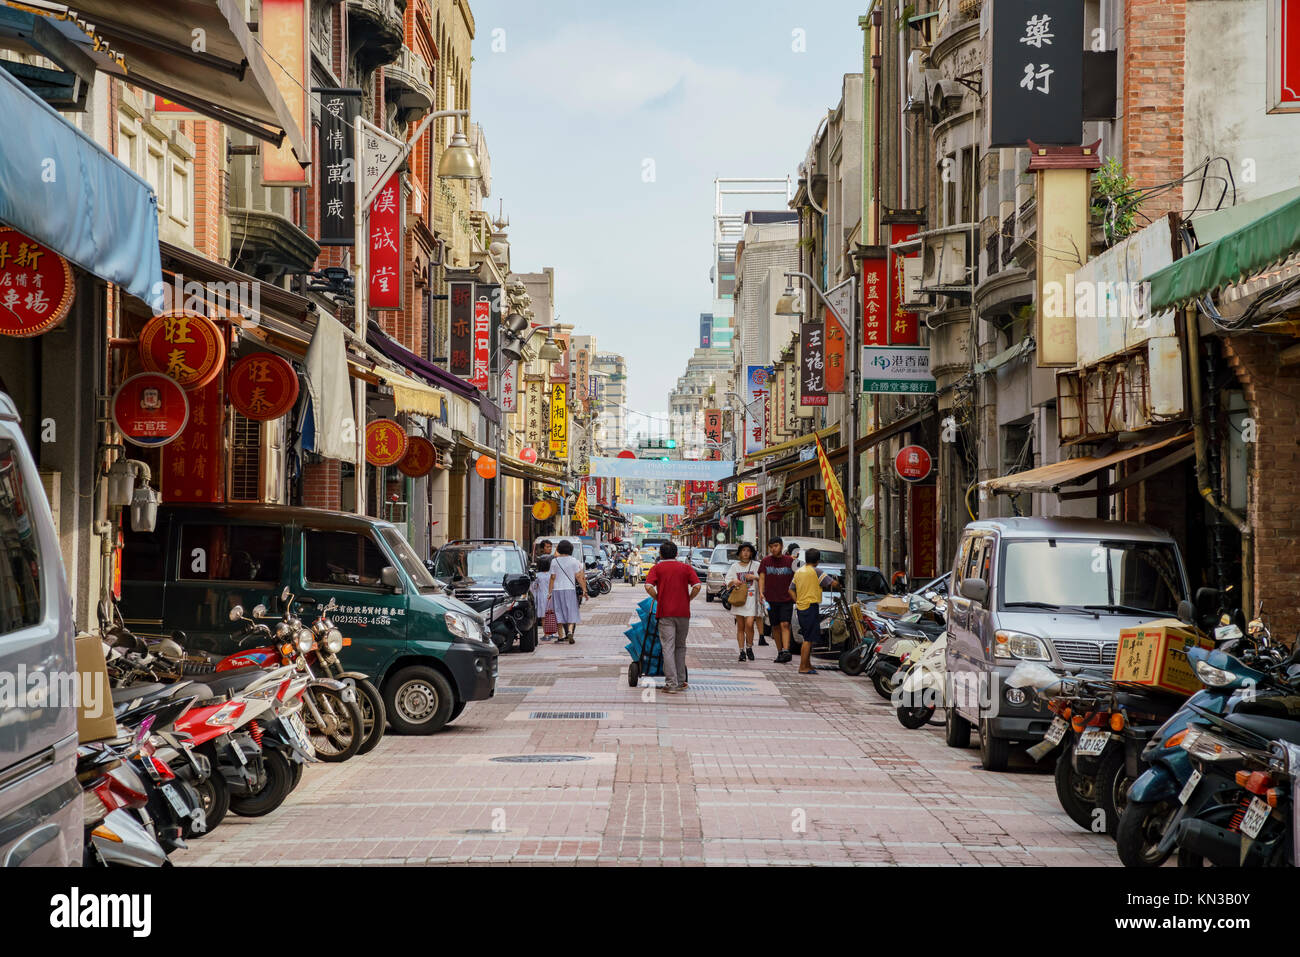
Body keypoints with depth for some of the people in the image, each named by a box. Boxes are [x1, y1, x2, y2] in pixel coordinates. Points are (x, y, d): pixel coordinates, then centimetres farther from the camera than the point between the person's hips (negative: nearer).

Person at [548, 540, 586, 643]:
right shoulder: (574, 561, -2)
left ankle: (561, 635, 12)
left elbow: (553, 577, -2)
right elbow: (578, 577, -2)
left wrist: (550, 592, 2)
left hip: (557, 589, 1)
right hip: (570, 589, -1)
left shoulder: (554, 561, -1)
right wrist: (584, 589, 4)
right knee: (571, 612, 3)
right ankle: (570, 631, -19)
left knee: (559, 613, 9)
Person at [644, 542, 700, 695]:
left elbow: (648, 587, -11)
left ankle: (671, 683, -10)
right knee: (680, 647, 15)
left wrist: (658, 599, 3)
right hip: (683, 613, 2)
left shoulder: (657, 568, 5)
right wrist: (688, 600, 7)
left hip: (665, 613, -2)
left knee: (668, 648, -3)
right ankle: (680, 681, 18)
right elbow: (697, 586, -6)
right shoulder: (685, 567, 8)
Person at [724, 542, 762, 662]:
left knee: (749, 624, -15)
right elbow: (728, 583, 13)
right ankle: (742, 652, 8)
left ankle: (749, 648, 6)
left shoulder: (756, 566, 5)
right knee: (740, 626, 3)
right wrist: (733, 582, -8)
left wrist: (754, 577, -12)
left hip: (751, 599, -3)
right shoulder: (734, 566, 13)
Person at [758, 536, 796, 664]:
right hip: (771, 599, 2)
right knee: (776, 627, 7)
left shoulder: (789, 561, 4)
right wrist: (761, 592, -13)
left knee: (785, 625, -14)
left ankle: (786, 651, -24)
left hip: (787, 599, -2)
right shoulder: (765, 561, 6)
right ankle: (779, 652, 16)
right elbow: (762, 578, 2)